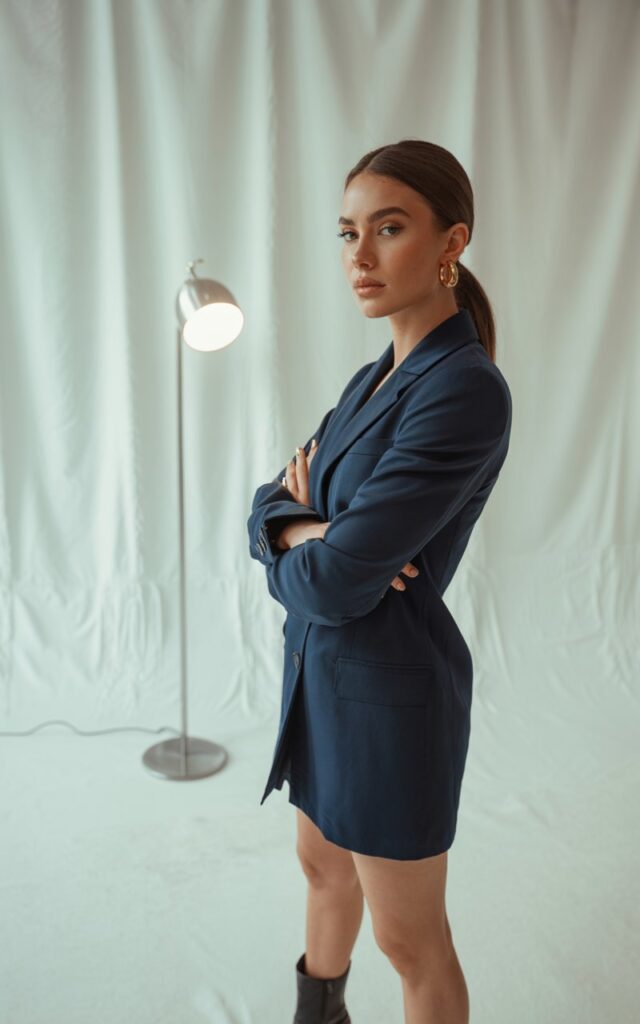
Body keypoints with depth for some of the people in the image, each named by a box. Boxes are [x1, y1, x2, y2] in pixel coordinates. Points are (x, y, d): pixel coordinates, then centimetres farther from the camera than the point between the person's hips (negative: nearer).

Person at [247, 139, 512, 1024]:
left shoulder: (466, 389, -24)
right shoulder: (373, 380, 6)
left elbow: (335, 583, -27)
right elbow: (270, 502, 6)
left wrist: (288, 554, -5)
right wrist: (303, 529, -17)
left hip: (392, 686, -8)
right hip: (322, 669, 9)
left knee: (409, 939, 13)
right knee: (324, 867, 28)